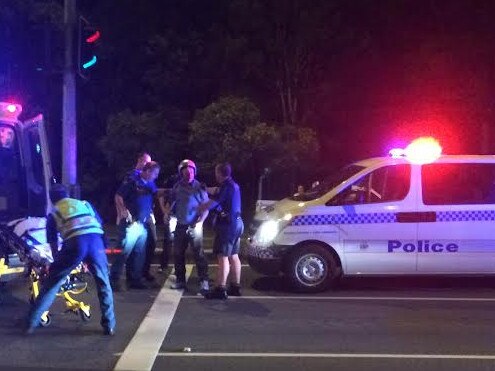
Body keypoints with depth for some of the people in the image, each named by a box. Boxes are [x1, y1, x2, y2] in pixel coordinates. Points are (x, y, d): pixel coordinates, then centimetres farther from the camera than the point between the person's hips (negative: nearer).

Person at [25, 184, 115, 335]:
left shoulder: (53, 214, 28)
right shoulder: (85, 204, 33)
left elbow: (53, 243, 31)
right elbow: (99, 224, 37)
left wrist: (57, 262, 45)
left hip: (74, 243, -1)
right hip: (96, 239, 1)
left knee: (52, 282, 15)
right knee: (103, 283, 18)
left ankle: (31, 323, 18)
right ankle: (109, 325, 19)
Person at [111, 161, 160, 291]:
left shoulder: (151, 185, 14)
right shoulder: (132, 181, -7)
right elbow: (118, 197, -9)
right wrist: (124, 212, -16)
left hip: (143, 225, 7)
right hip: (131, 223, -7)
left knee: (139, 254, 11)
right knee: (124, 251, -7)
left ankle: (135, 279, 21)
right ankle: (114, 279, 0)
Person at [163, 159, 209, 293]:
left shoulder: (199, 187, -6)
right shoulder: (177, 187, 6)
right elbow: (171, 202, 17)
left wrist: (200, 222, -17)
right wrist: (166, 213, -2)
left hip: (194, 226, -5)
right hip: (180, 226, 5)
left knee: (199, 254, -9)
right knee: (178, 254, 10)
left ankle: (204, 281, -6)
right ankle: (180, 280, 21)